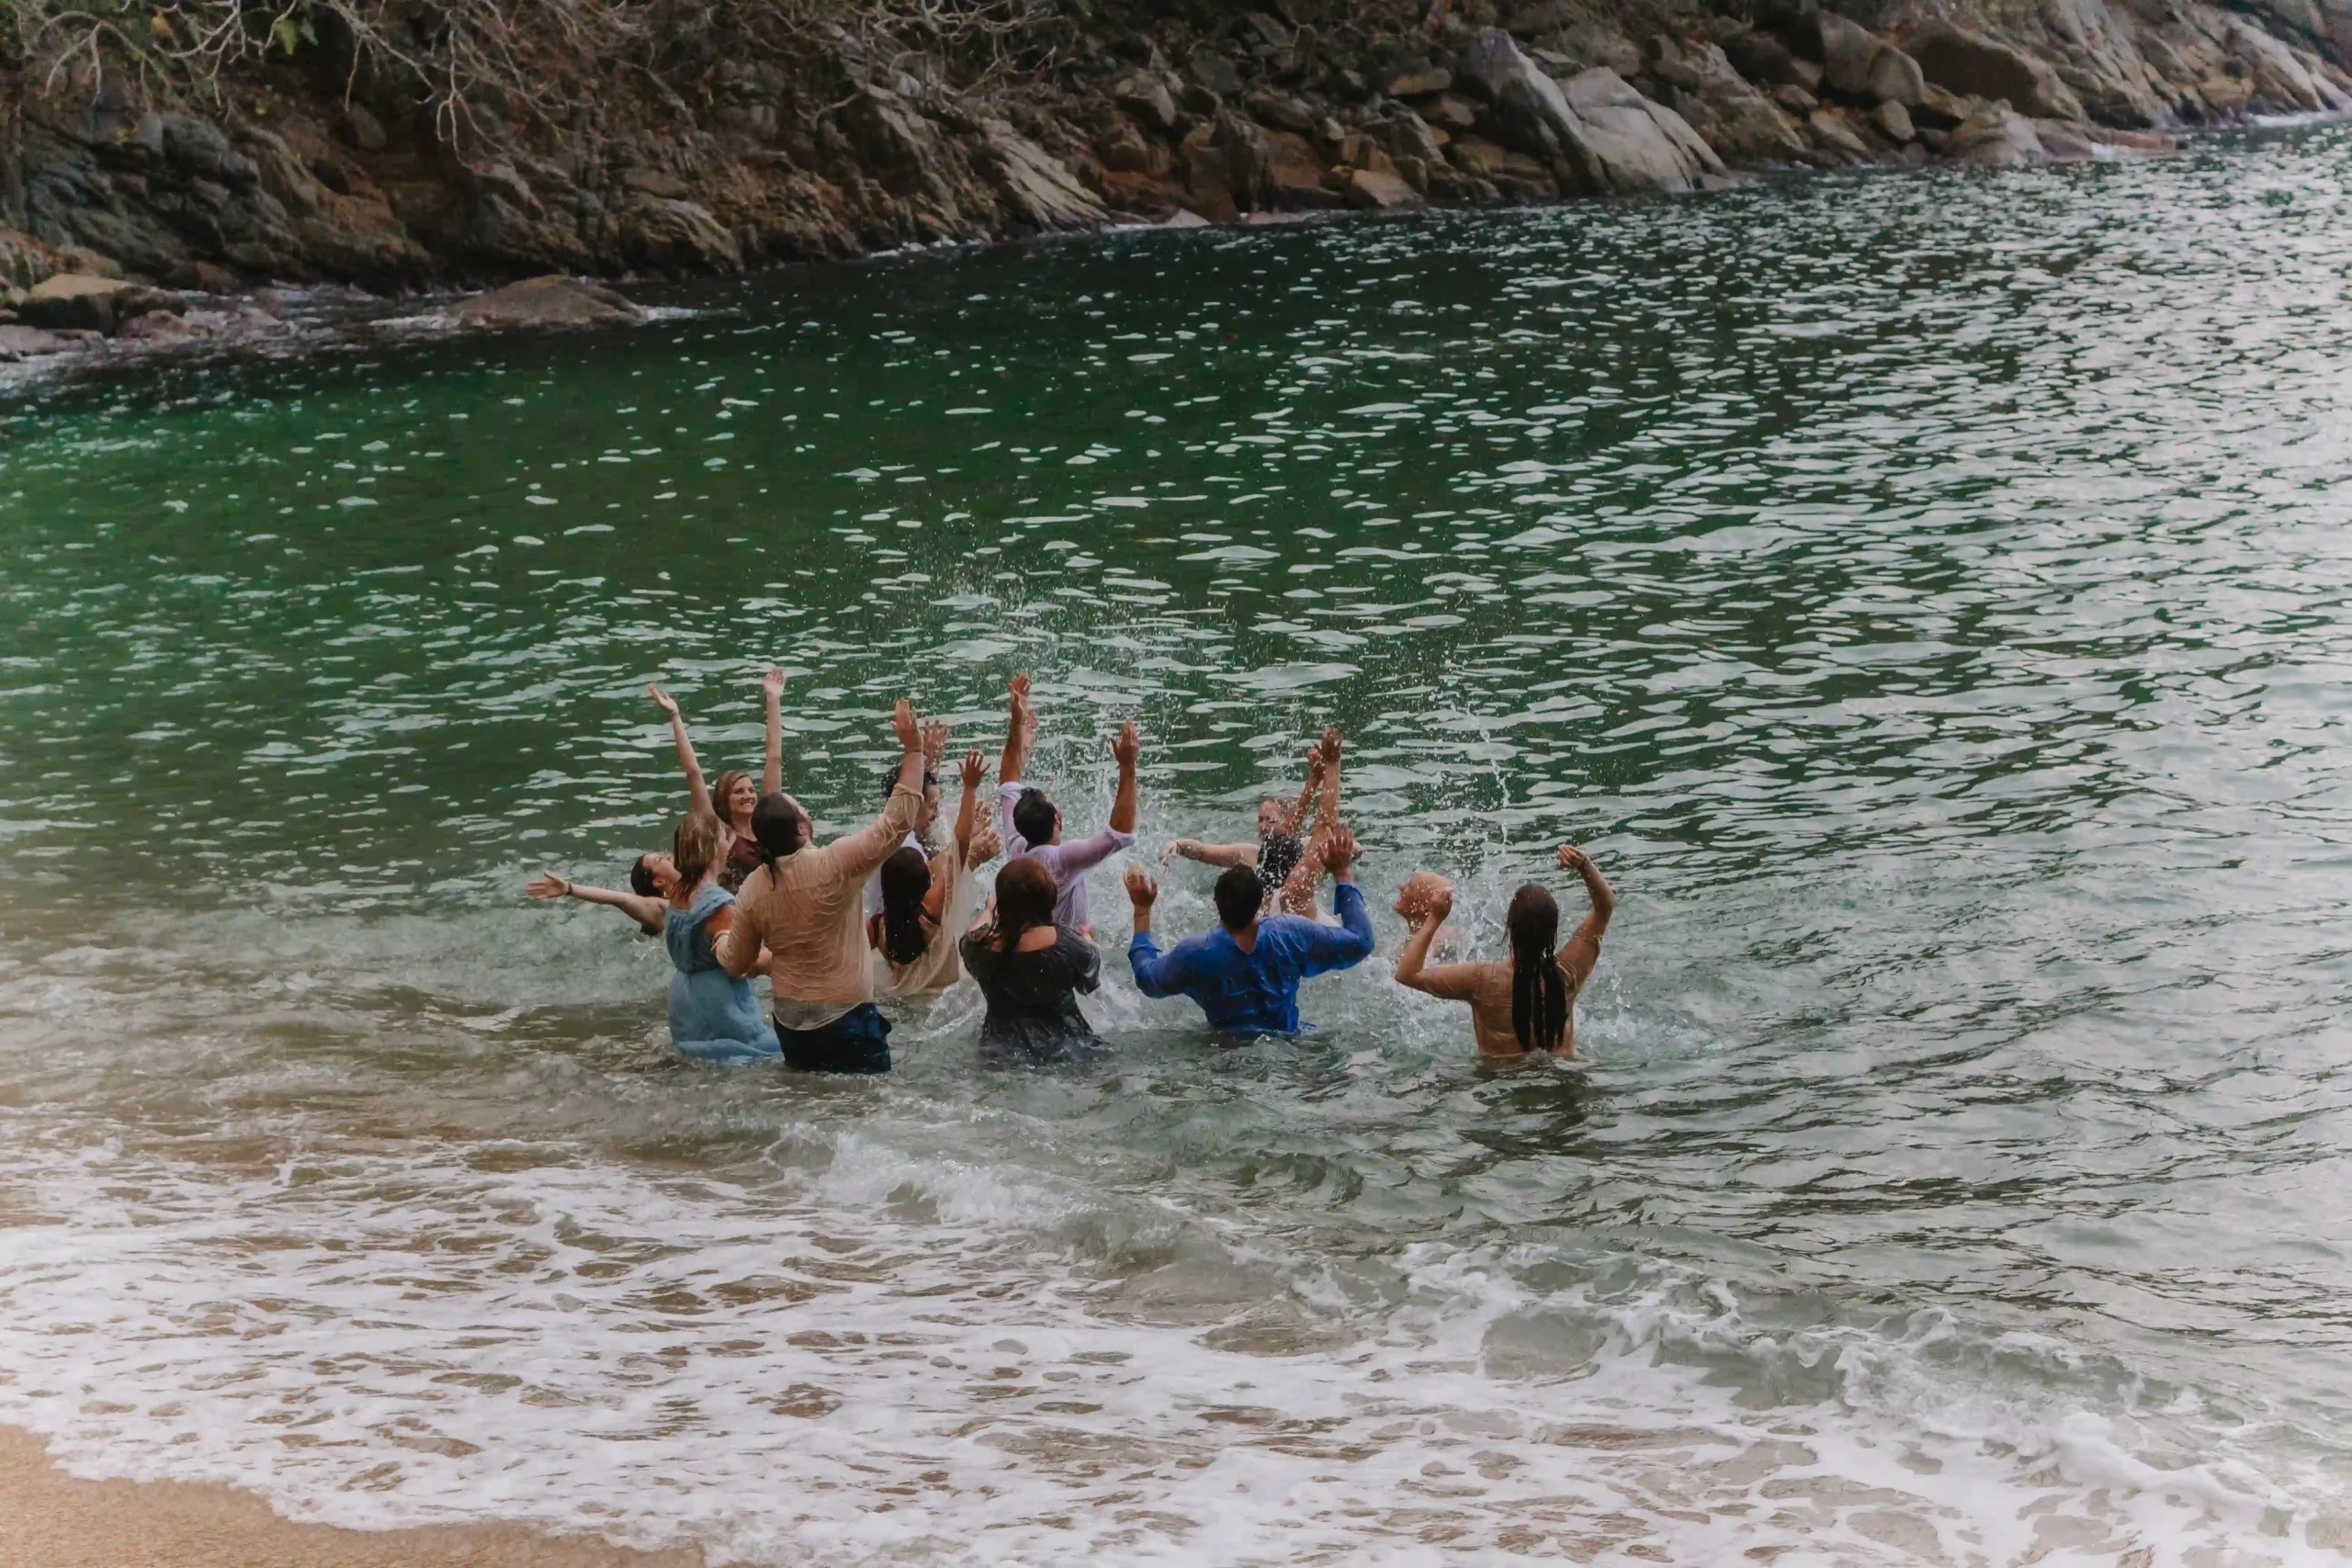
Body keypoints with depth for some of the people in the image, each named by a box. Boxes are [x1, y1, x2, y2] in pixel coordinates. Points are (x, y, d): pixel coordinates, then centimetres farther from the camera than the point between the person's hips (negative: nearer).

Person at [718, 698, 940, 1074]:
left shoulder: (752, 891, -3)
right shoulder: (834, 865, -19)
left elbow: (735, 964, 8)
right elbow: (897, 821, -18)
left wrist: (721, 942, 31)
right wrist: (914, 751, -14)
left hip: (790, 1023, 6)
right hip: (846, 1018, -5)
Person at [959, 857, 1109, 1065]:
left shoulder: (982, 946, -12)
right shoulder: (1066, 943, -18)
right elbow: (1091, 980, 3)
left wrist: (990, 911, 37)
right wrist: (1087, 938, 24)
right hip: (1063, 1052, -2)